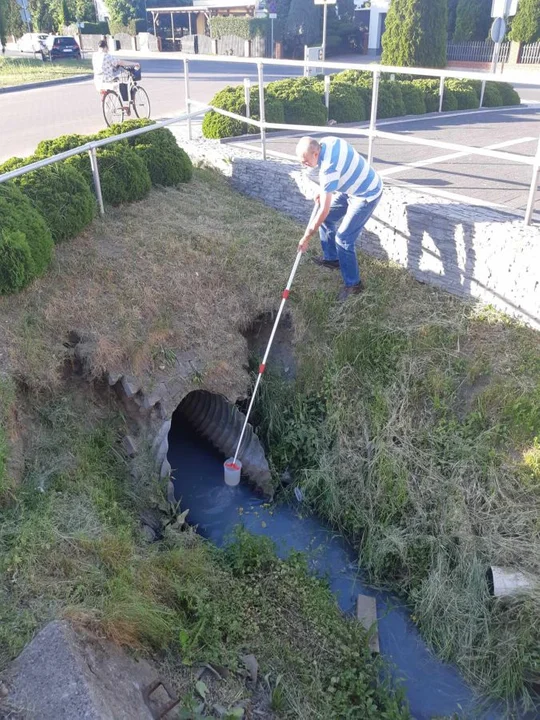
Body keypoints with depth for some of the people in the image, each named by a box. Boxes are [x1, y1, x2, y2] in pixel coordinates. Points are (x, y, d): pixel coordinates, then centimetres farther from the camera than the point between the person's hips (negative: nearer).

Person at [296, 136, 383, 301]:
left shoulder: (329, 168, -35)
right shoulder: (326, 142, -9)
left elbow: (324, 210, -32)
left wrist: (306, 237, -23)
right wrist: (323, 190, 8)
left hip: (366, 195, -10)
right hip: (353, 187, 10)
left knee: (343, 239, -10)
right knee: (326, 219, 15)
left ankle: (353, 284, 3)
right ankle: (332, 259, 32)